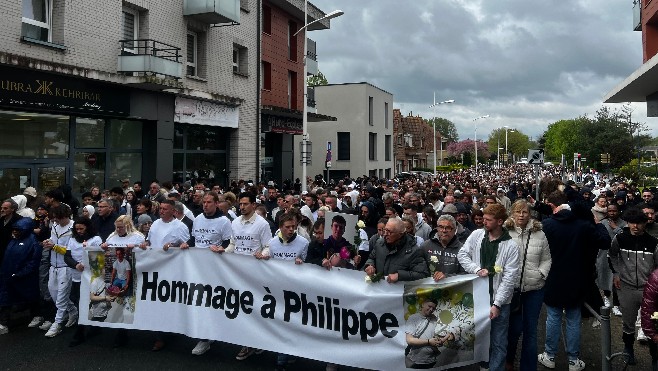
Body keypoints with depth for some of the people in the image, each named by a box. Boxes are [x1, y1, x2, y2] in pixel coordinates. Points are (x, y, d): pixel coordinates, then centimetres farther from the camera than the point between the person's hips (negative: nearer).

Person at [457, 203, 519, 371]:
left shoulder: (510, 246, -11)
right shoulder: (476, 234, -1)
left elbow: (509, 278, -12)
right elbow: (462, 254, 3)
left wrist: (497, 304, -15)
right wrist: (477, 269, -14)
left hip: (499, 302, -3)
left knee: (498, 343, 7)